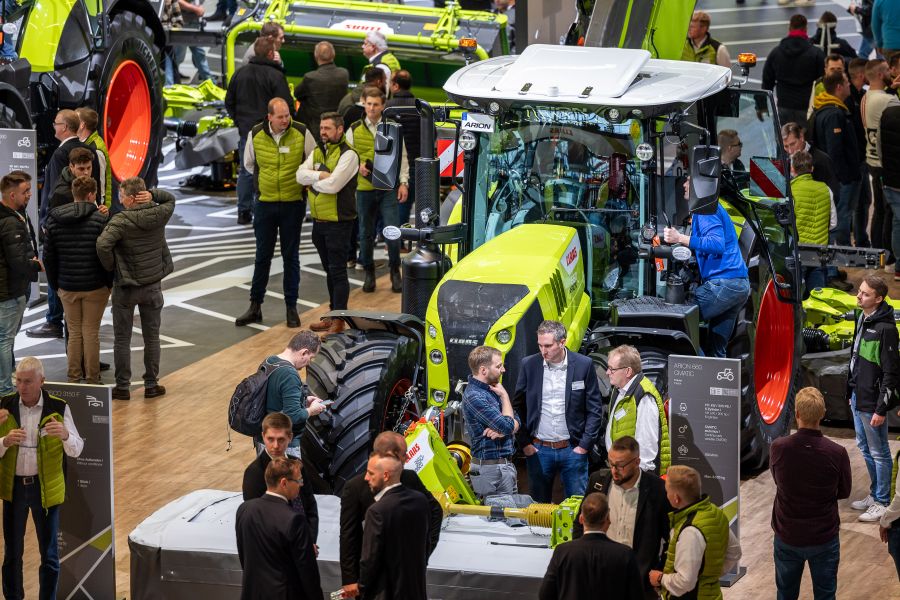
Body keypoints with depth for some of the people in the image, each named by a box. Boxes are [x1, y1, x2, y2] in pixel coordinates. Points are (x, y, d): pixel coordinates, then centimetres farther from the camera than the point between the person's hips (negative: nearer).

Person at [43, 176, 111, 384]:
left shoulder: (54, 219, 2)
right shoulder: (100, 219, -11)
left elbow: (48, 255, 6)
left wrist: (55, 283, 14)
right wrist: (110, 282, -1)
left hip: (67, 286, 3)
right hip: (95, 287, -3)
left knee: (74, 333, 13)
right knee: (91, 333, 4)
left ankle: (73, 378, 15)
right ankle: (92, 379, 8)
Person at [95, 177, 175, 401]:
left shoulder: (121, 221, -19)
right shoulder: (159, 215, -6)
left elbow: (103, 244, -33)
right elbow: (170, 200, 16)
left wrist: (110, 266, -14)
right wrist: (153, 195, -5)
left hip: (125, 287, -4)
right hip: (153, 285, 4)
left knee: (122, 339, 7)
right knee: (151, 337, 14)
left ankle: (123, 386, 11)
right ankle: (151, 384, 19)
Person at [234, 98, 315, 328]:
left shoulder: (301, 133, -9)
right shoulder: (256, 135, -4)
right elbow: (249, 164, 14)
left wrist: (302, 181, 1)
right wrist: (264, 182, 11)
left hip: (293, 203, -1)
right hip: (265, 203, 1)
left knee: (291, 256, 5)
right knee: (262, 256, 7)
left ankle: (291, 307, 12)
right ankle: (255, 307, 14)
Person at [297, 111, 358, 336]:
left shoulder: (348, 155, -13)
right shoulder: (318, 151, 13)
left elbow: (333, 185, -24)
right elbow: (300, 174, 0)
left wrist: (312, 180, -7)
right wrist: (319, 175, -16)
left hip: (338, 222, -8)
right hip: (319, 222, 8)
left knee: (338, 271, -5)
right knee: (330, 271, 17)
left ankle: (339, 321, -2)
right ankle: (333, 314, 27)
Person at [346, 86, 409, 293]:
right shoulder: (354, 130, 5)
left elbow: (402, 158, 8)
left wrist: (404, 183, 0)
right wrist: (357, 167, -9)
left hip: (388, 189, -1)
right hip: (364, 189, 1)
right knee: (366, 233, 8)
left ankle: (395, 272, 11)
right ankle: (368, 273, 21)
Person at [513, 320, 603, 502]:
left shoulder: (583, 365, -4)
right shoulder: (529, 364, -1)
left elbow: (595, 409, 0)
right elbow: (518, 406, 7)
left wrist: (584, 445, -5)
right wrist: (524, 443, 1)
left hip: (572, 450, -1)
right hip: (538, 450, 1)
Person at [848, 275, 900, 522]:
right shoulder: (863, 319, 8)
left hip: (872, 402, -10)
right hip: (858, 397, 10)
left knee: (878, 453, 1)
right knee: (865, 447, 20)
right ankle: (875, 494, 33)